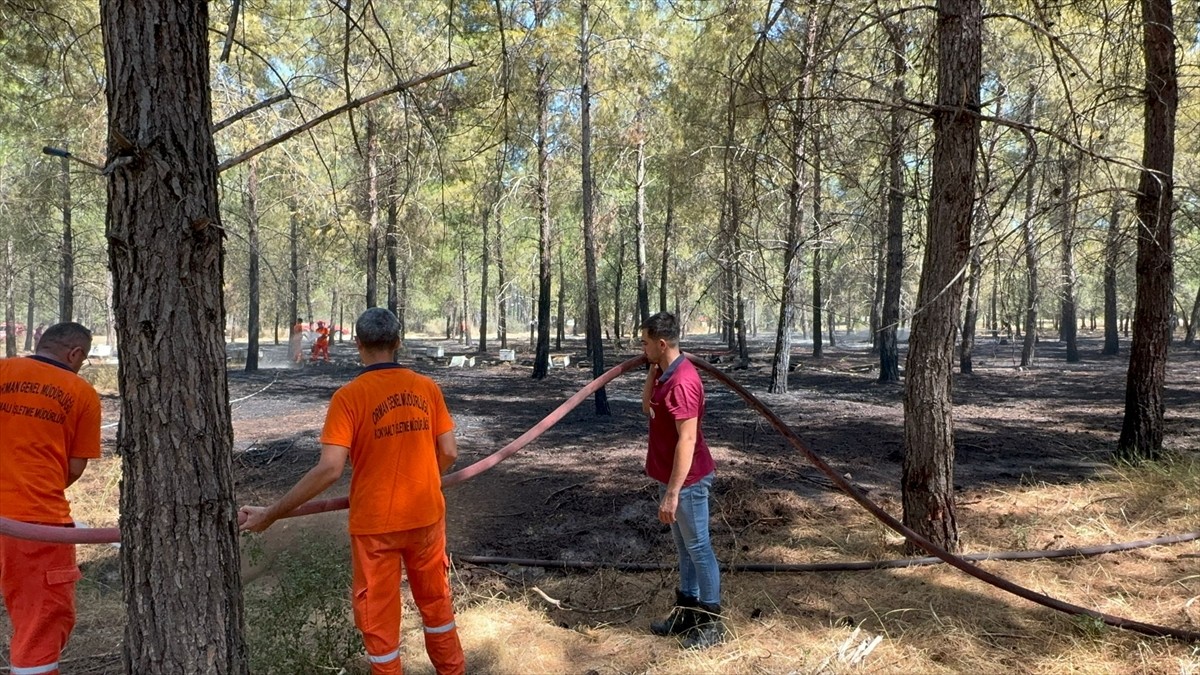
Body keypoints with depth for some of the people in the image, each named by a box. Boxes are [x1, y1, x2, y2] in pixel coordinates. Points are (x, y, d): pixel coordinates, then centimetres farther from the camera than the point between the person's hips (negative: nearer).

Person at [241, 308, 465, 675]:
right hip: (426, 515, 4)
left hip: (375, 523, -4)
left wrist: (270, 514, -15)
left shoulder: (349, 396, -15)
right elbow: (449, 453, -1)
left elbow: (329, 469, -22)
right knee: (435, 598, 23)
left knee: (377, 613, 14)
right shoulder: (427, 387, -4)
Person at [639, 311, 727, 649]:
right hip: (673, 478, 10)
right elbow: (647, 407, 18)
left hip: (687, 481, -10)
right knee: (684, 547, 18)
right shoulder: (666, 373, 6)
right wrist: (652, 371, 4)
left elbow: (687, 440, -27)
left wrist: (673, 492, -26)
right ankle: (686, 611, 31)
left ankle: (712, 622, 15)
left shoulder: (682, 381, -25)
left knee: (698, 548, 2)